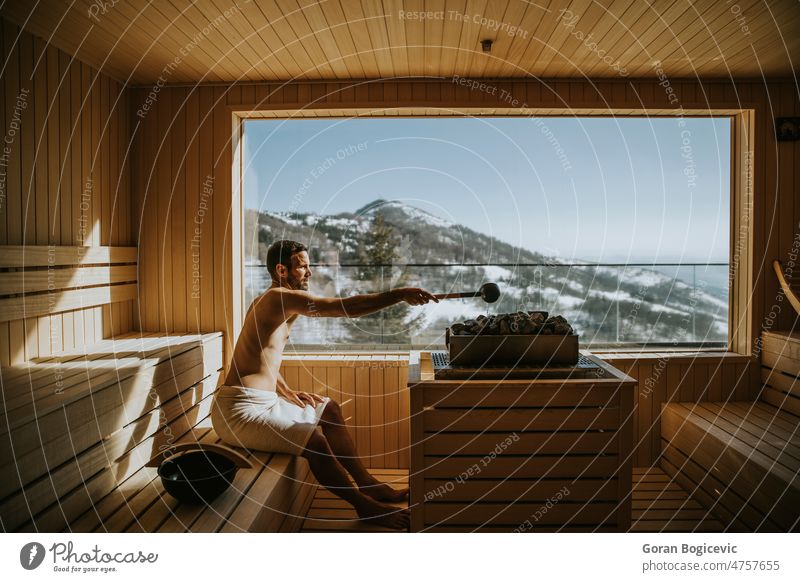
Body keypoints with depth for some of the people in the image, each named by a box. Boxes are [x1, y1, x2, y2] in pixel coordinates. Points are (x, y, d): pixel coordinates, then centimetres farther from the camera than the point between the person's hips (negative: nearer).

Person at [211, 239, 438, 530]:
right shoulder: (282, 297, -17)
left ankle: (367, 483, 21)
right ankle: (365, 505, -4)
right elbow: (346, 307, -26)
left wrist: (288, 392, 11)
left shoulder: (267, 301, 15)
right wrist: (400, 294, -22)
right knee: (313, 439, -24)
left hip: (262, 400, 11)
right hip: (239, 408, -11)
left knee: (329, 410, 16)